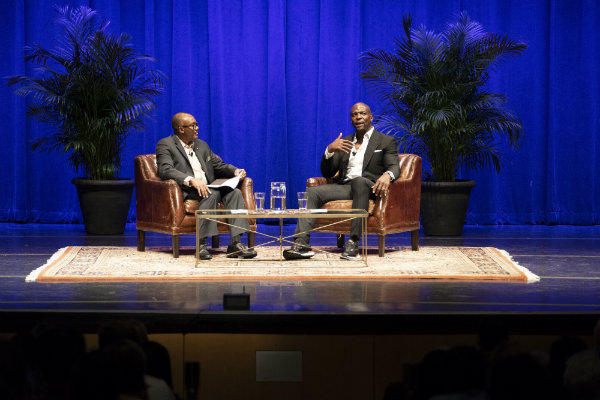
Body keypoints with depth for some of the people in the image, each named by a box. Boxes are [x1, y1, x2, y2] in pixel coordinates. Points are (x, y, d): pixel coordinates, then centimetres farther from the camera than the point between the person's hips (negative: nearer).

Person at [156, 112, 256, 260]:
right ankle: (201, 244, -34)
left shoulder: (201, 145, 25)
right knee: (212, 194, -34)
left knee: (235, 192, -20)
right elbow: (165, 170, -16)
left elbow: (218, 165, 27)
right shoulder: (165, 145, 1)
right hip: (186, 192, -7)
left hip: (207, 188, 7)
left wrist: (235, 171, 4)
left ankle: (236, 243, -29)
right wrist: (191, 180, -31)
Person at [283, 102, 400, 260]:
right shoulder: (344, 143, 24)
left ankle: (353, 242, -48)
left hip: (368, 187, -4)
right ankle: (301, 244, -36)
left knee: (359, 181, -40)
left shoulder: (386, 141, 13)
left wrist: (387, 175, -28)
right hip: (344, 187, 4)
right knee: (312, 192, -22)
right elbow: (327, 173, 18)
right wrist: (330, 150, -2)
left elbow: (394, 167, -2)